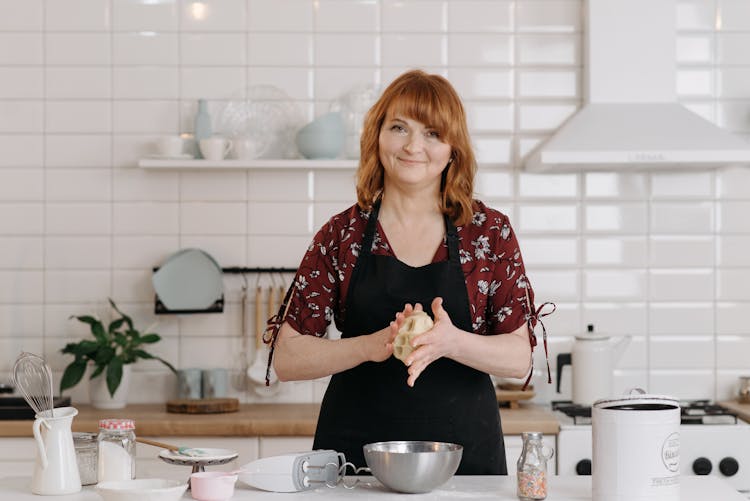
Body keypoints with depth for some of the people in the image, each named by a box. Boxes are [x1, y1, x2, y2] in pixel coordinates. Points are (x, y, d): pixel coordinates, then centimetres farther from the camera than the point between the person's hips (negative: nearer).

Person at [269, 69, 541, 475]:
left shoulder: (490, 232, 2)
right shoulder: (341, 235, 1)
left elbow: (520, 358, -2)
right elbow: (286, 358, -2)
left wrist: (451, 342, -21)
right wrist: (373, 346, -18)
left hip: (465, 452, 0)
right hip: (355, 453, 0)